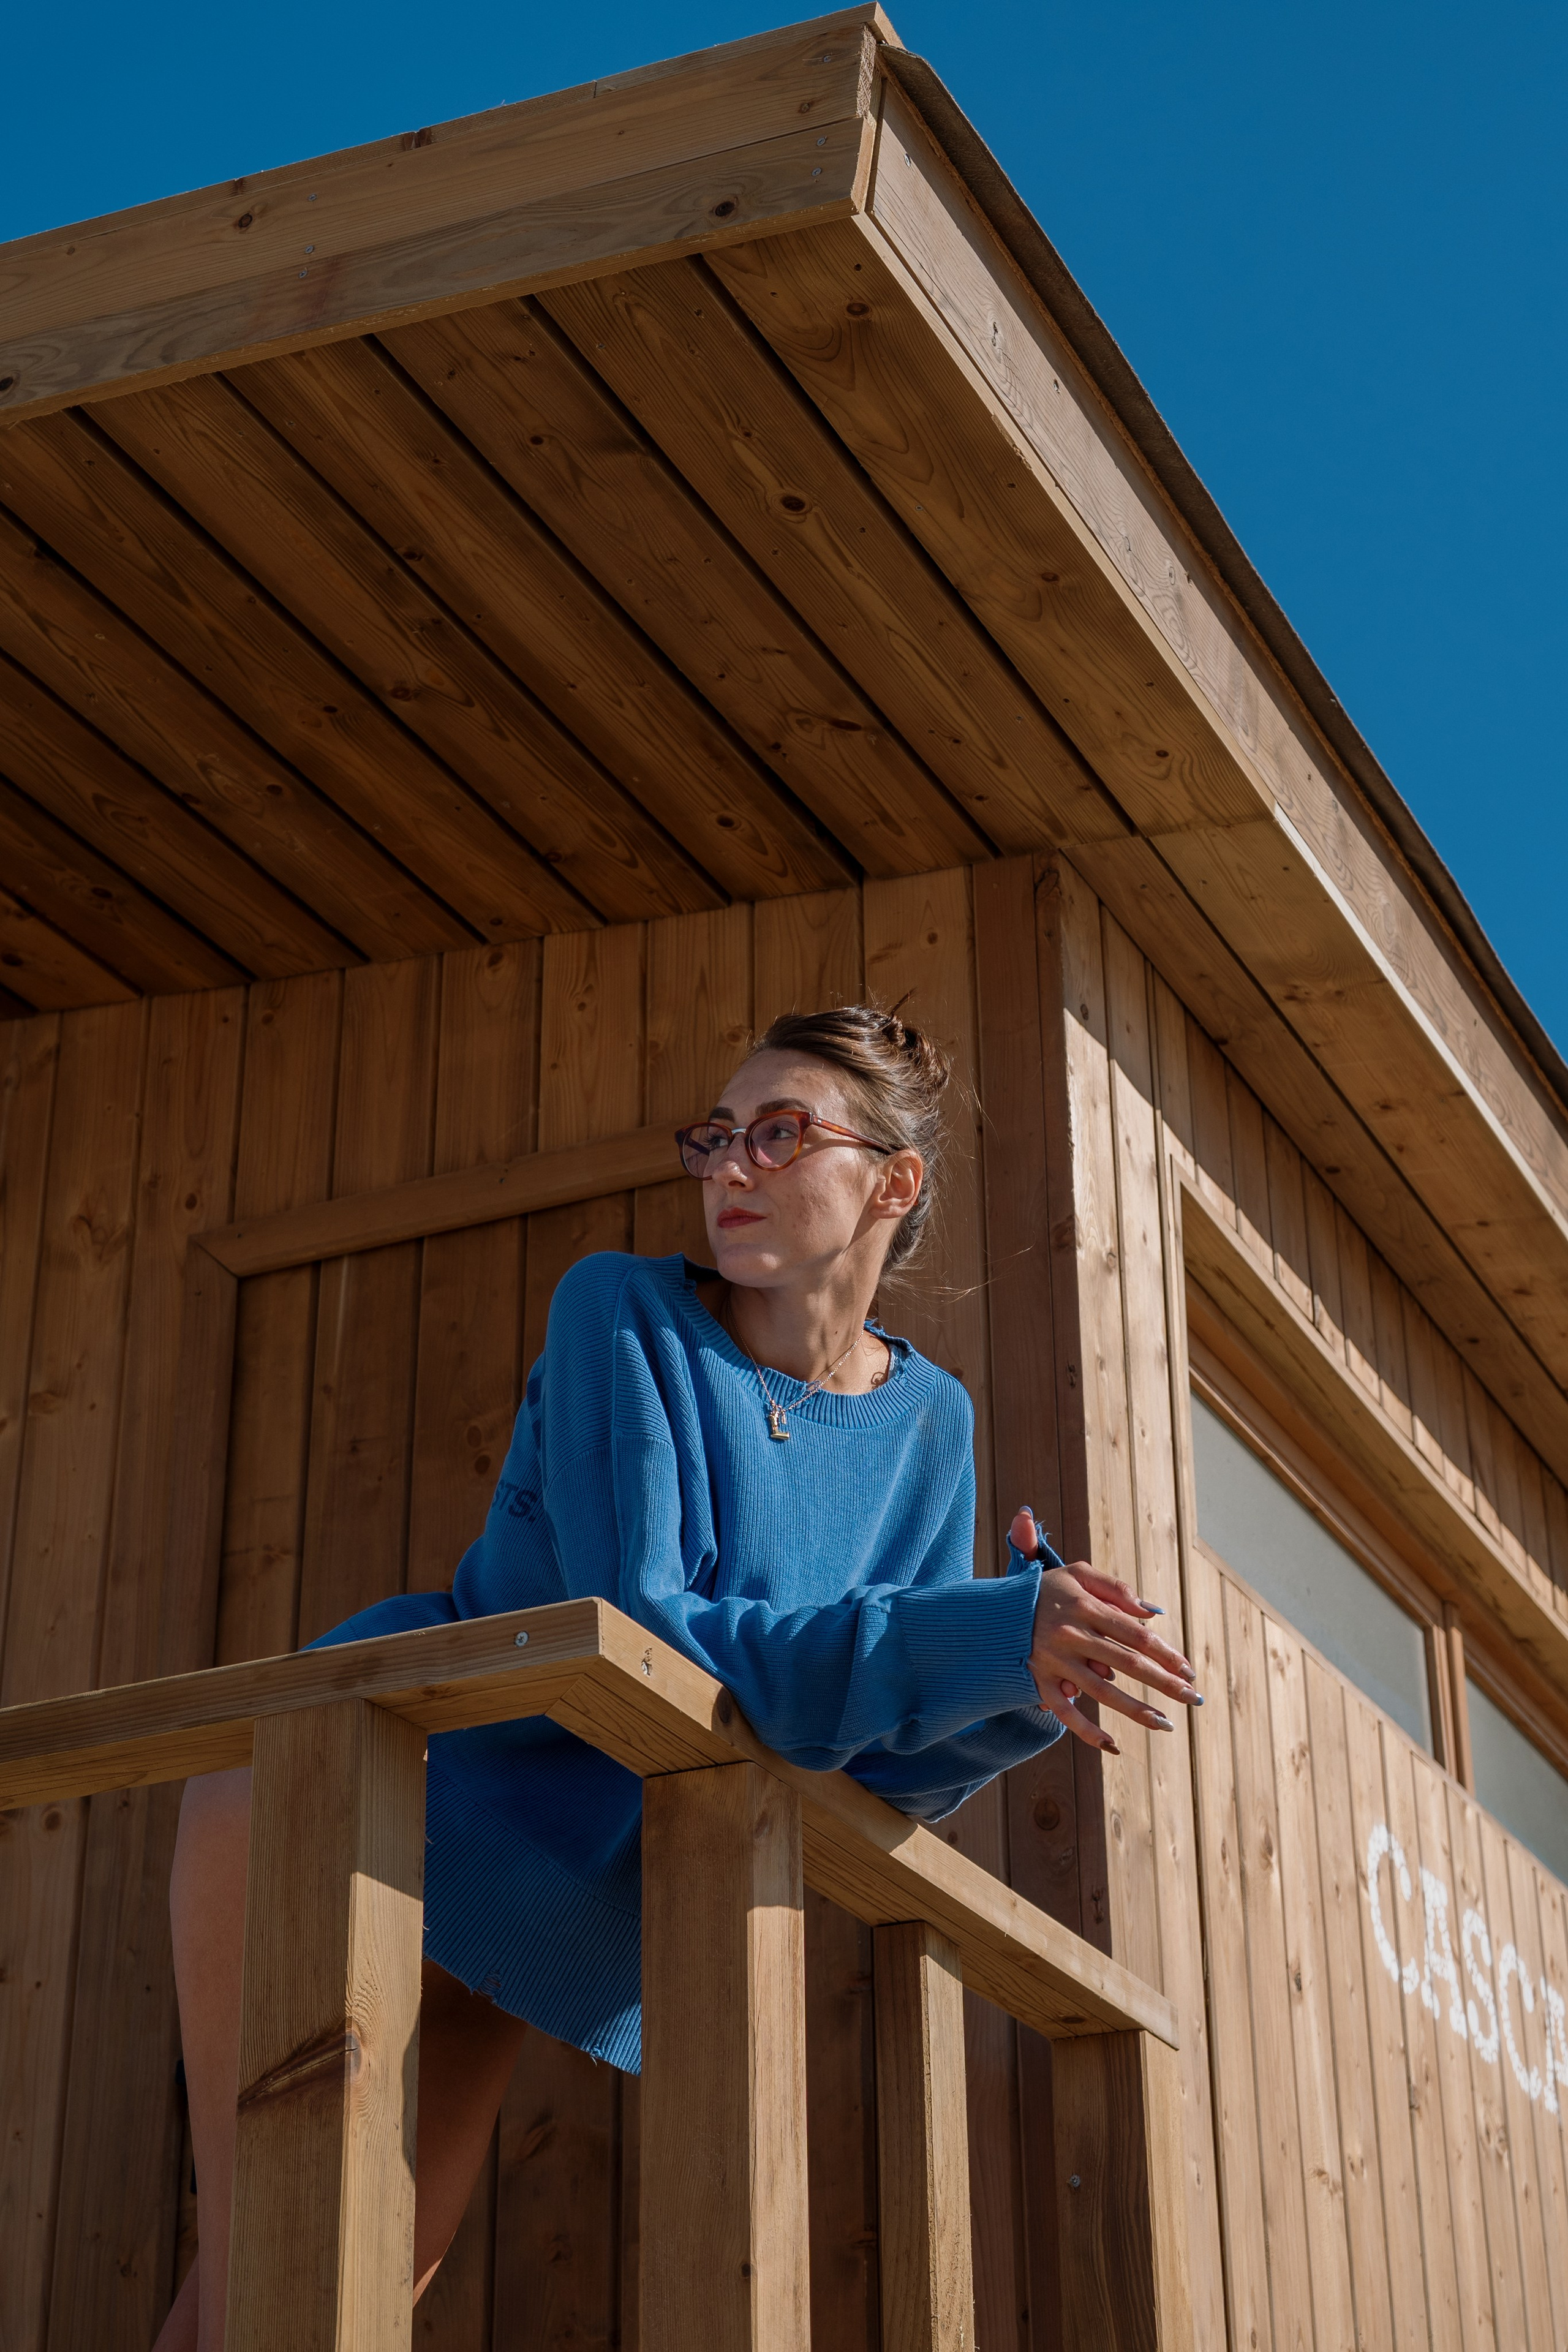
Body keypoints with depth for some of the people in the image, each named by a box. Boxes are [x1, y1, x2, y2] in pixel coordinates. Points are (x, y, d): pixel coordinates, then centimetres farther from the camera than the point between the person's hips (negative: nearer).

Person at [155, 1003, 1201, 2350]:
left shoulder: (930, 1427, -3)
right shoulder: (624, 1315, -15)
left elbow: (878, 1771, -3)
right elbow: (634, 1630, -26)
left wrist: (1027, 1686, -25)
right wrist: (976, 1638, -35)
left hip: (580, 1882, 4)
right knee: (262, 1793, -38)